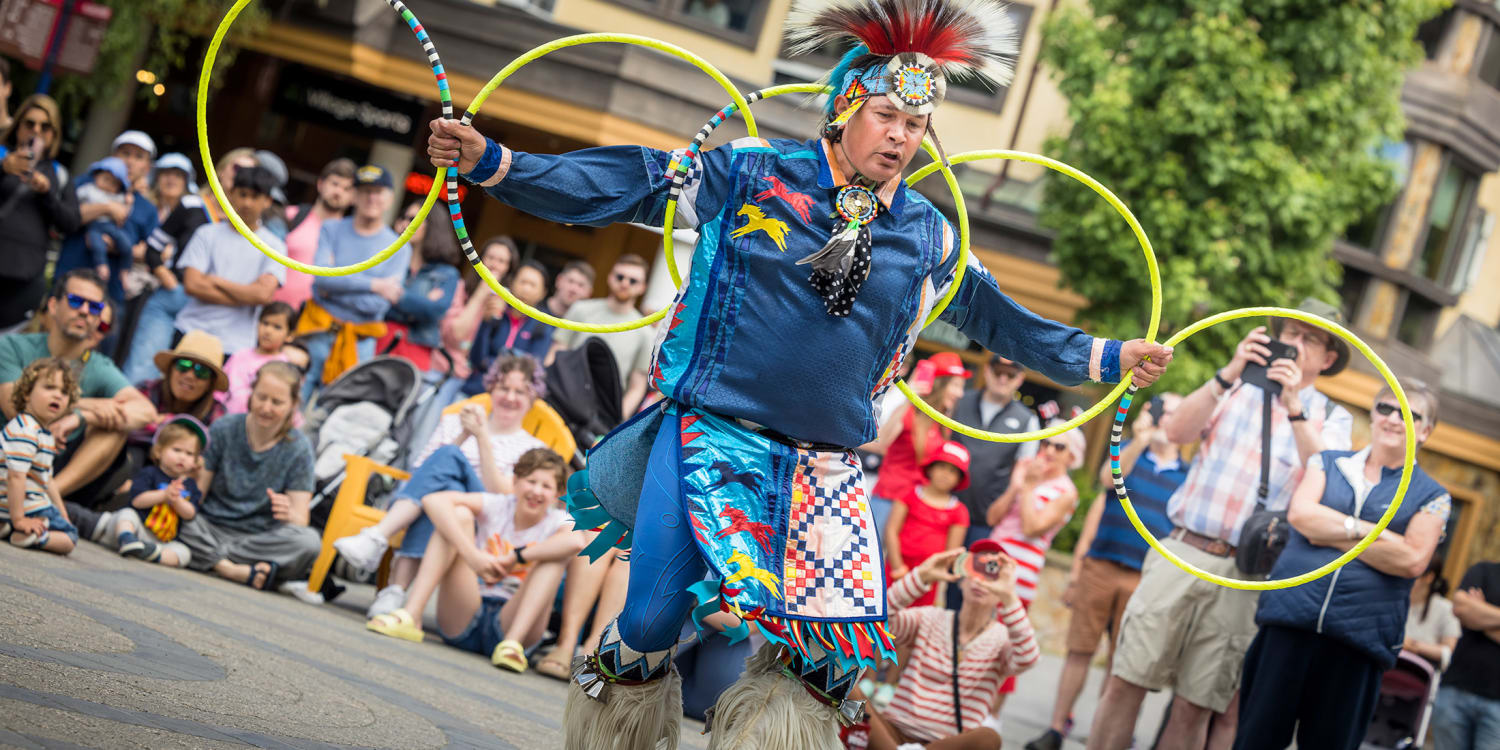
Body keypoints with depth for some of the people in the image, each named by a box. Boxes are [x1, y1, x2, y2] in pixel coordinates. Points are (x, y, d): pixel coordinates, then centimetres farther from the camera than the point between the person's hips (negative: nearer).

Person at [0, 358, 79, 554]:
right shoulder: (25, 432, -22)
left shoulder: (45, 434, 13)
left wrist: (61, 513, 24)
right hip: (26, 507, -9)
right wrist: (18, 519, -27)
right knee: (68, 539, -2)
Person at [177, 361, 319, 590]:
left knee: (309, 542, -31)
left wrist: (289, 514, -31)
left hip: (260, 537, 0)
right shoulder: (223, 430, 1)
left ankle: (208, 559, -26)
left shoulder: (298, 450, -1)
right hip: (210, 530, 0)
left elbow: (301, 520, -6)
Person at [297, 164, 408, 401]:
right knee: (299, 400, -4)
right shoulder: (332, 230, 6)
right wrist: (375, 285, -15)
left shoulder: (399, 249, 2)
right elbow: (322, 276, -11)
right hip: (320, 332, 0)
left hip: (360, 343, 0)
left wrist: (335, 287, -9)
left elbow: (377, 304, -6)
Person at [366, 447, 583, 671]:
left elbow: (576, 541, -28)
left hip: (507, 624, -1)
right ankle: (410, 616, -24)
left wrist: (515, 558, -25)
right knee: (459, 514, -11)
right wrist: (472, 554, -26)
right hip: (463, 621, 1)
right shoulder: (497, 506, 3)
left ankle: (513, 642, -32)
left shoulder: (557, 521, 0)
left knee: (556, 555, -18)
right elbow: (433, 500, -17)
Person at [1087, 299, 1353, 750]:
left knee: (1196, 705, 0)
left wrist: (1294, 407, -16)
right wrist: (1228, 374, -10)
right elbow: (1177, 432, -1)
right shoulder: (1237, 390, 14)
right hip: (1182, 553, 1)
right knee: (1127, 680, -5)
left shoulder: (1332, 419, 10)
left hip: (1241, 576, -1)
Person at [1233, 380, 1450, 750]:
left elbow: (1413, 561, -7)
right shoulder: (1328, 463, 13)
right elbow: (1299, 512, -4)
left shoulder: (1432, 496, 8)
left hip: (1358, 637, -1)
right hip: (1291, 620, 1)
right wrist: (1363, 529, -8)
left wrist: (1332, 534, -6)